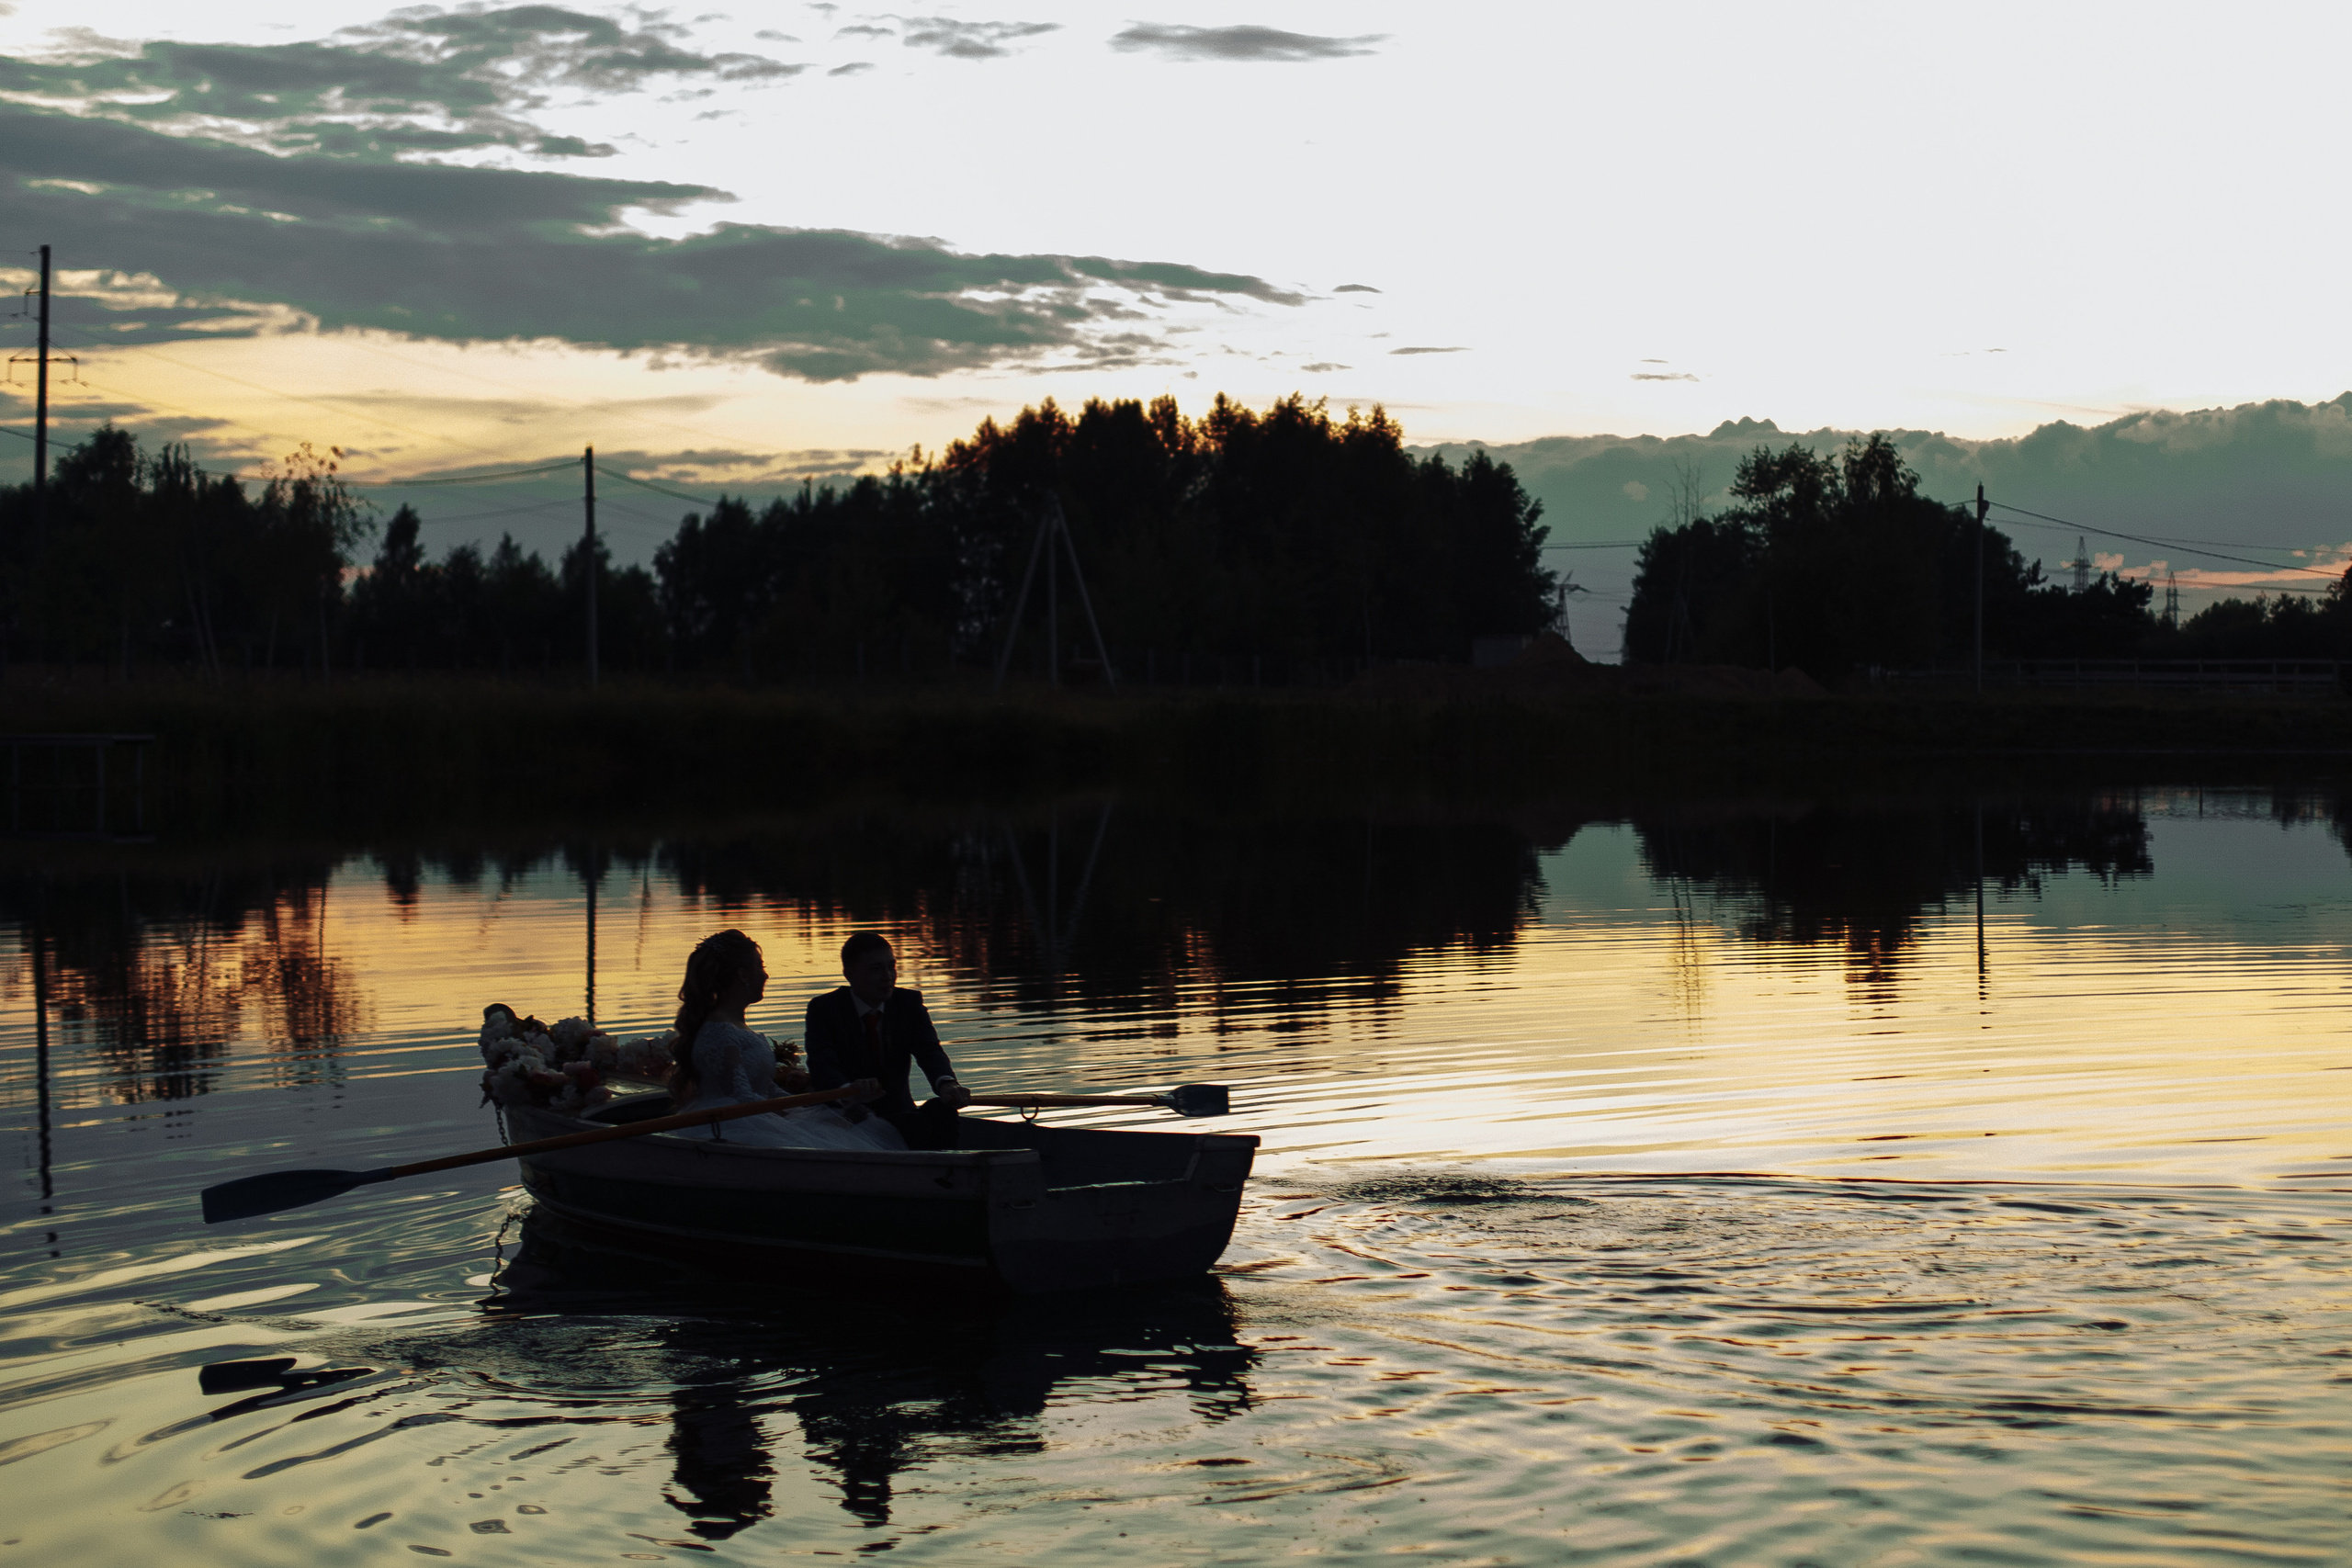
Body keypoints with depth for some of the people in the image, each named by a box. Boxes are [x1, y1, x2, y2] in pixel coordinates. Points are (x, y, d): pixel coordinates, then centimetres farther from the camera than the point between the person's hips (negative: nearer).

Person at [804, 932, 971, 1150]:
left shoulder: (909, 1003, 8)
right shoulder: (824, 1009, -3)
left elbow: (929, 1050, -9)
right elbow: (822, 1065, -19)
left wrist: (946, 1083, -34)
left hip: (898, 1111, 4)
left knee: (941, 1109, -28)